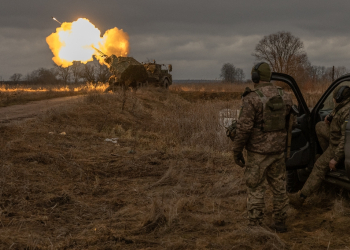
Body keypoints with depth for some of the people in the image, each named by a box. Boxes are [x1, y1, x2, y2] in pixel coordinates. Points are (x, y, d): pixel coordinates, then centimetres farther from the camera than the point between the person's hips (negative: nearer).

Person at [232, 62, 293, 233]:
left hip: (258, 152, -5)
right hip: (278, 150, 5)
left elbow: (243, 128, -19)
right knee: (279, 187, 16)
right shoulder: (283, 97, 2)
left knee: (255, 190, 2)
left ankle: (255, 227, 5)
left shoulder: (252, 99, -16)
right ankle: (280, 223, 23)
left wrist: (237, 152, -9)